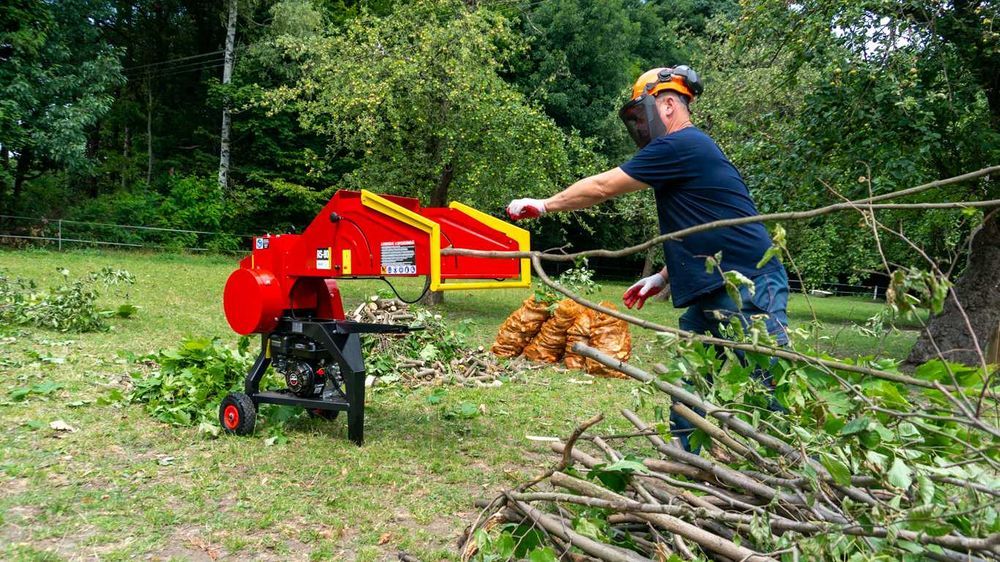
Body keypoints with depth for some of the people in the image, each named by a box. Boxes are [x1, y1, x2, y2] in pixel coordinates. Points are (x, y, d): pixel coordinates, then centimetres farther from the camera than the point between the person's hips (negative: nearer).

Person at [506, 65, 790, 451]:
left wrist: (543, 206, 3)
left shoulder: (680, 145, -12)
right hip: (712, 297, 10)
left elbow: (602, 187, -8)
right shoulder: (690, 150, 20)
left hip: (750, 291, -10)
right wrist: (663, 278, 20)